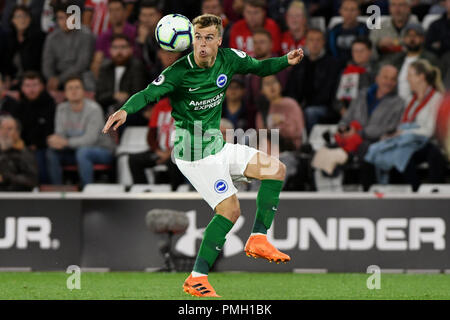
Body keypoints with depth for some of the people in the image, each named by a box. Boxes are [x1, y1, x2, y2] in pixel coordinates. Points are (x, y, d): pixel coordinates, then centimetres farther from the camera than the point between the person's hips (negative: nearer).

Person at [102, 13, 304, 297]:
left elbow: (259, 67, 14)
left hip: (217, 145, 8)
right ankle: (197, 279, -10)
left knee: (276, 170, 8)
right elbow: (147, 95, -21)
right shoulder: (180, 72, -20)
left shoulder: (229, 59, -2)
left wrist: (286, 61, -2)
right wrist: (125, 110, -40)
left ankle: (258, 240, 11)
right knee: (230, 210, -13)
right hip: (196, 153, -8)